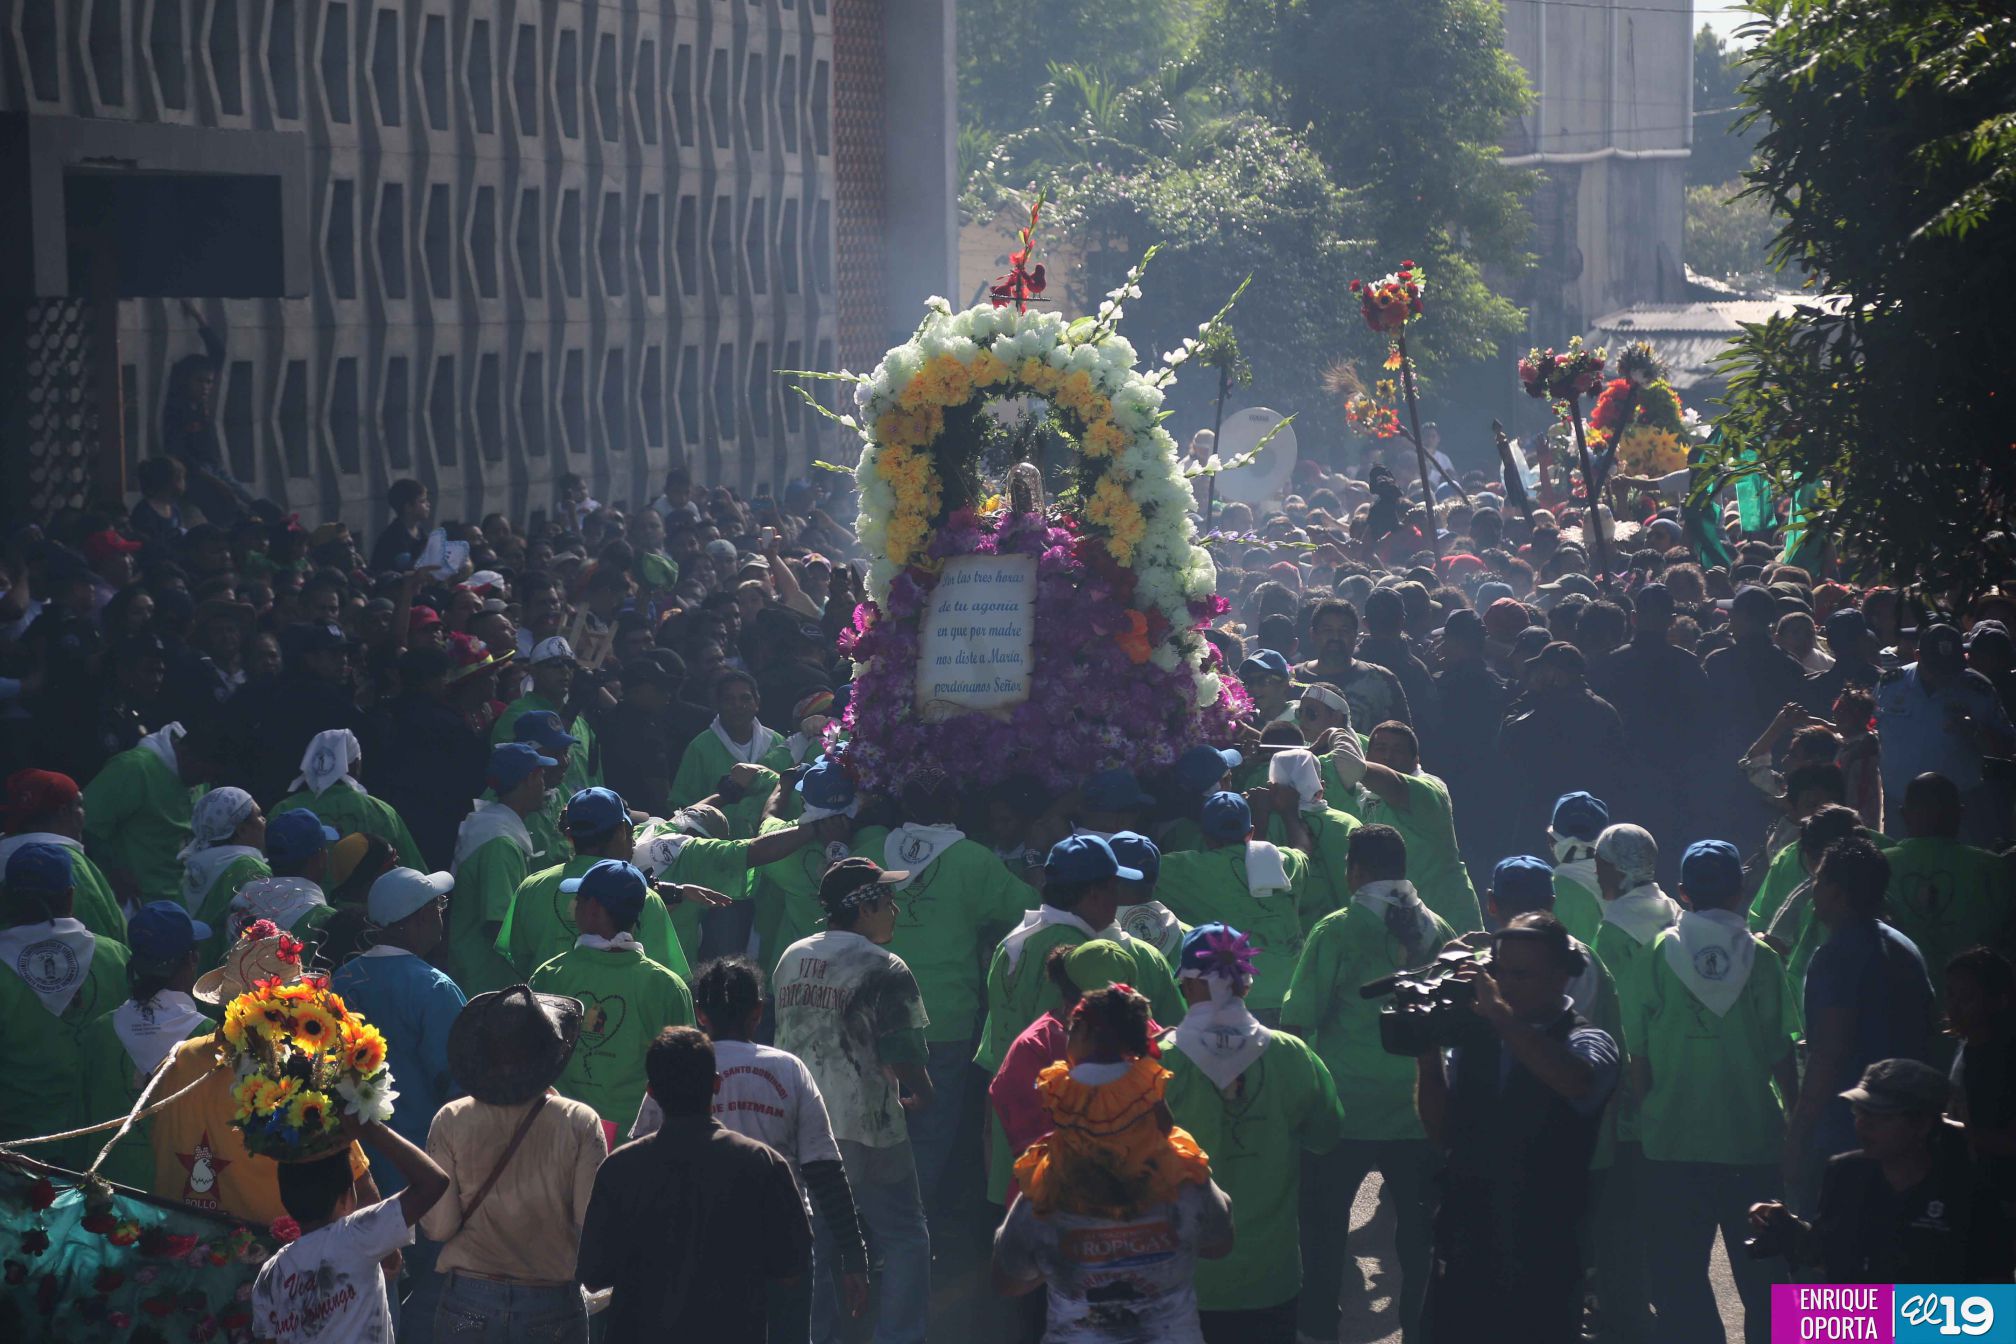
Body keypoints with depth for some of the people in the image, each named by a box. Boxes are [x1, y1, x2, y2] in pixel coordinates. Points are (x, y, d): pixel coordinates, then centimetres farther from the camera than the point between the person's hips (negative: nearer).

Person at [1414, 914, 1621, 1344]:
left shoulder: (1588, 1043, -5)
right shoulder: (1476, 1036, 7)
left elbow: (1578, 1082, -29)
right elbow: (1442, 1134, 3)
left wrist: (1502, 1013, -30)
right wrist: (1428, 1055, -11)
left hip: (1542, 1258, -4)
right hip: (1464, 1250, 4)